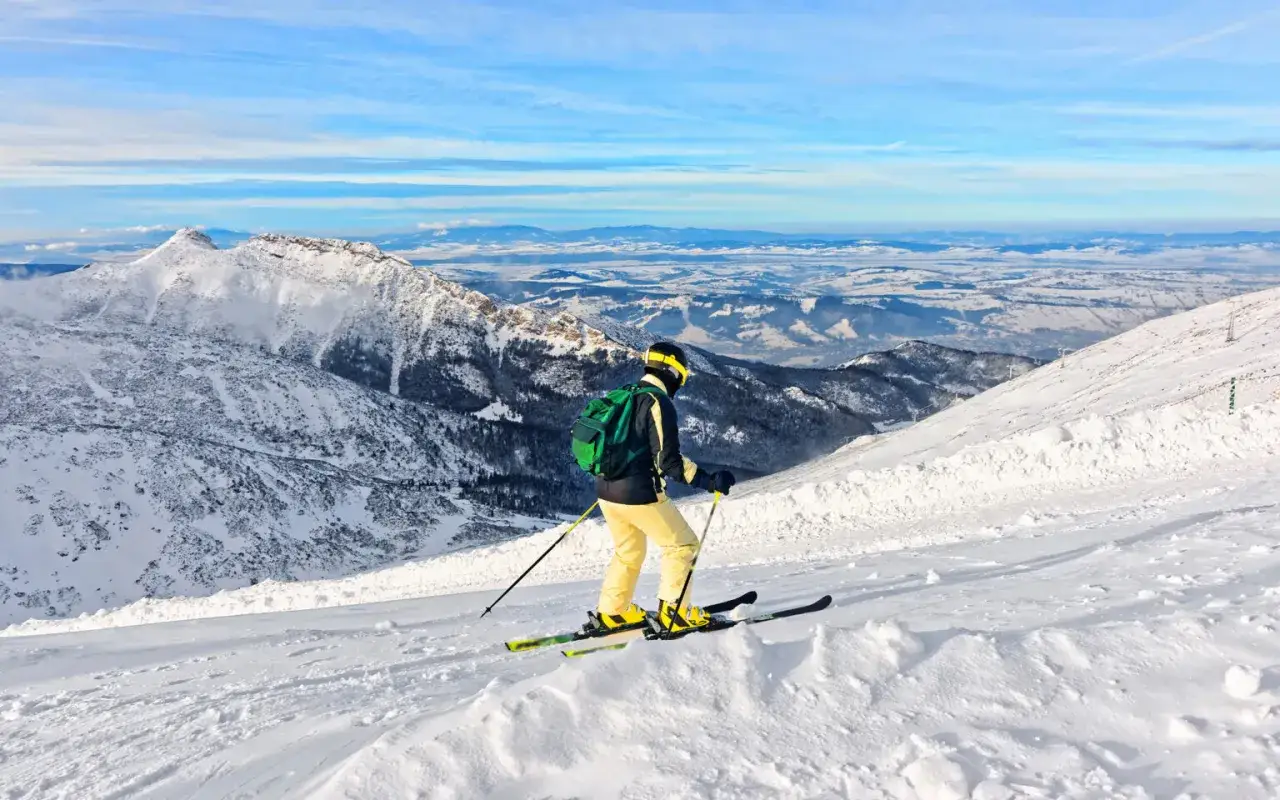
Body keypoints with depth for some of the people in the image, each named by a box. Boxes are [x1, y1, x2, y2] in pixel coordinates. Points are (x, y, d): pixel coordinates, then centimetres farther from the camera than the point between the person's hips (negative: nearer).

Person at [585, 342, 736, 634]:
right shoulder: (658, 403, -15)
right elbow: (668, 460, -22)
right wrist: (709, 480, -22)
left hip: (607, 492, 9)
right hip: (639, 495, -8)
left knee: (628, 552, 25)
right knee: (682, 544, 9)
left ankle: (610, 612, 30)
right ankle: (673, 611, 9)